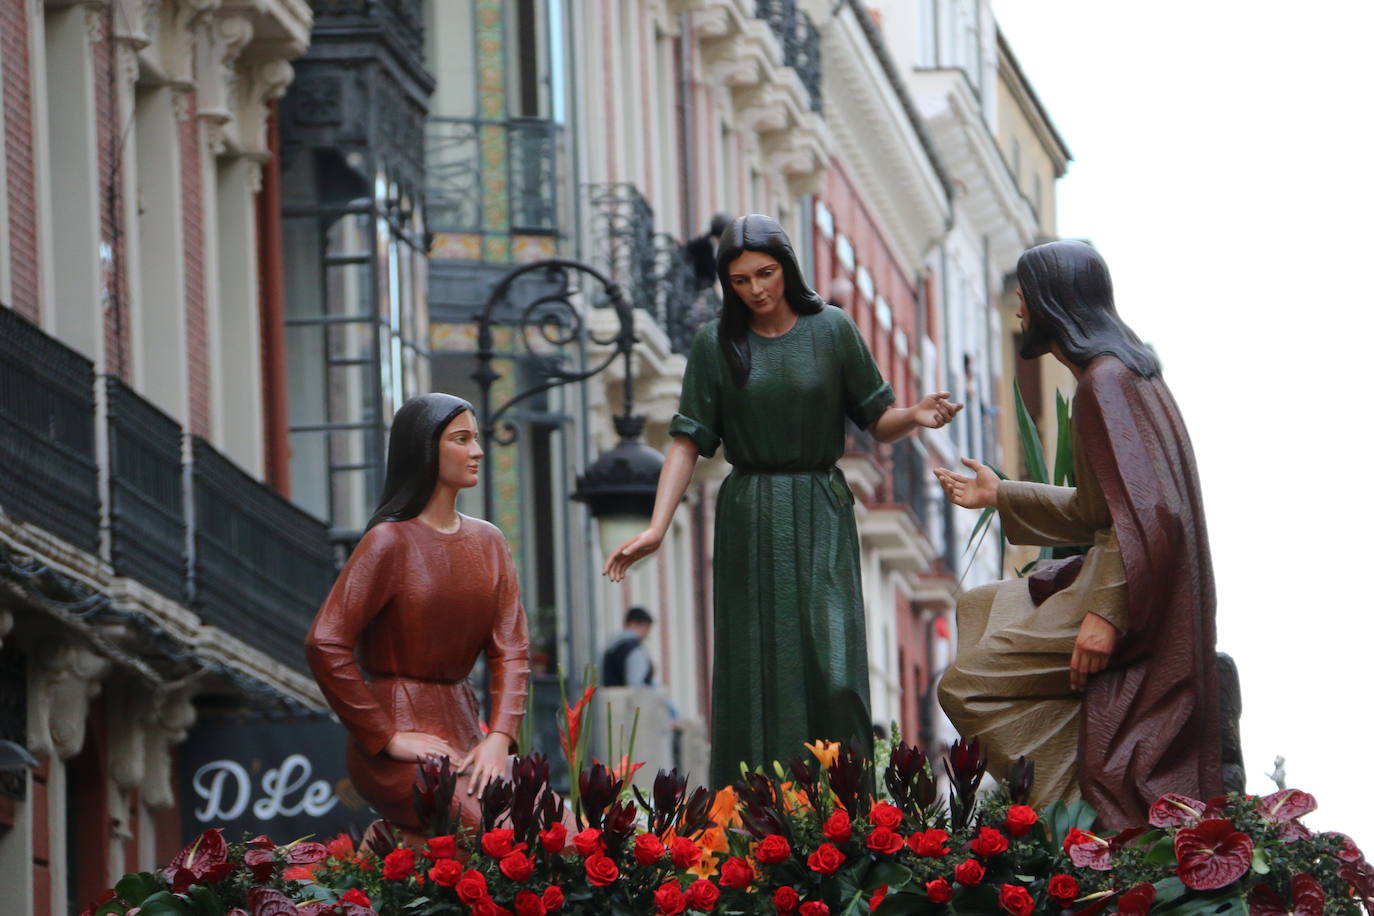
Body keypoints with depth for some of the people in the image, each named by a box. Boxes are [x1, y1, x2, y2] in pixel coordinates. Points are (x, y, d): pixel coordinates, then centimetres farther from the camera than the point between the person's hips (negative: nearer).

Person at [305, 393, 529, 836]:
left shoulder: (487, 541, 13)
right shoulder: (391, 542, -8)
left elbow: (510, 647, 6)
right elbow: (325, 644, -15)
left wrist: (499, 737, -10)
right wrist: (387, 738, -14)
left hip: (464, 731, 7)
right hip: (404, 738, -7)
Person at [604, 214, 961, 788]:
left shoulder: (832, 331, 2)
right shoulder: (717, 344, 3)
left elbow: (877, 423, 5)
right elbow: (688, 441, -1)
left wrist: (915, 416, -18)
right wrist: (656, 528, -12)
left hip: (820, 521, 0)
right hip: (749, 522, 1)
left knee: (831, 668, -10)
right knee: (756, 670, -3)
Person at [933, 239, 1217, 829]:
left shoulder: (1107, 382, -17)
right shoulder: (1113, 373, 15)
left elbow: (1145, 510, -26)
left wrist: (1106, 612, -29)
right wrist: (1001, 497, 31)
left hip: (1136, 597, -11)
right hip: (1111, 575, 11)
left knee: (964, 688, -14)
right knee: (977, 610, 26)